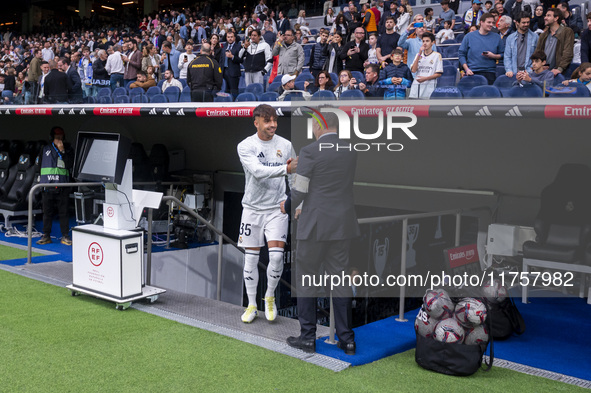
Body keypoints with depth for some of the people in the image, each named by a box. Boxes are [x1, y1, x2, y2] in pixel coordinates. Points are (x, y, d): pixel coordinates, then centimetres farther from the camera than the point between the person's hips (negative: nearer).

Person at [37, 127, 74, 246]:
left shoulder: (68, 150, 7)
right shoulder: (46, 149, 14)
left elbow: (69, 165, -8)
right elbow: (41, 164, 20)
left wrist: (62, 151, -13)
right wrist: (41, 180, 14)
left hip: (62, 186, -2)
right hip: (47, 185, 2)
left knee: (63, 212, -1)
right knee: (47, 212, 4)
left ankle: (65, 236, 5)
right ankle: (46, 236, 12)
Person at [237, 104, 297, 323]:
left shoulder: (285, 145, 2)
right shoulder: (245, 146, -7)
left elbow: (295, 175, 11)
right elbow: (258, 171, -24)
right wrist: (285, 169, -37)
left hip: (277, 208, 1)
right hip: (252, 208, -1)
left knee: (276, 255, -12)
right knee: (251, 258, 5)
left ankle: (270, 298, 13)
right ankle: (252, 305, 20)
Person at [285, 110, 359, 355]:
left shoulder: (310, 152, -13)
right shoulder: (351, 151, 6)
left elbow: (299, 192, -12)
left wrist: (289, 204, 11)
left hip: (315, 225, -5)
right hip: (343, 225, 6)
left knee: (306, 279, 8)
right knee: (339, 279, 11)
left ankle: (307, 337, 11)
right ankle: (346, 338, 13)